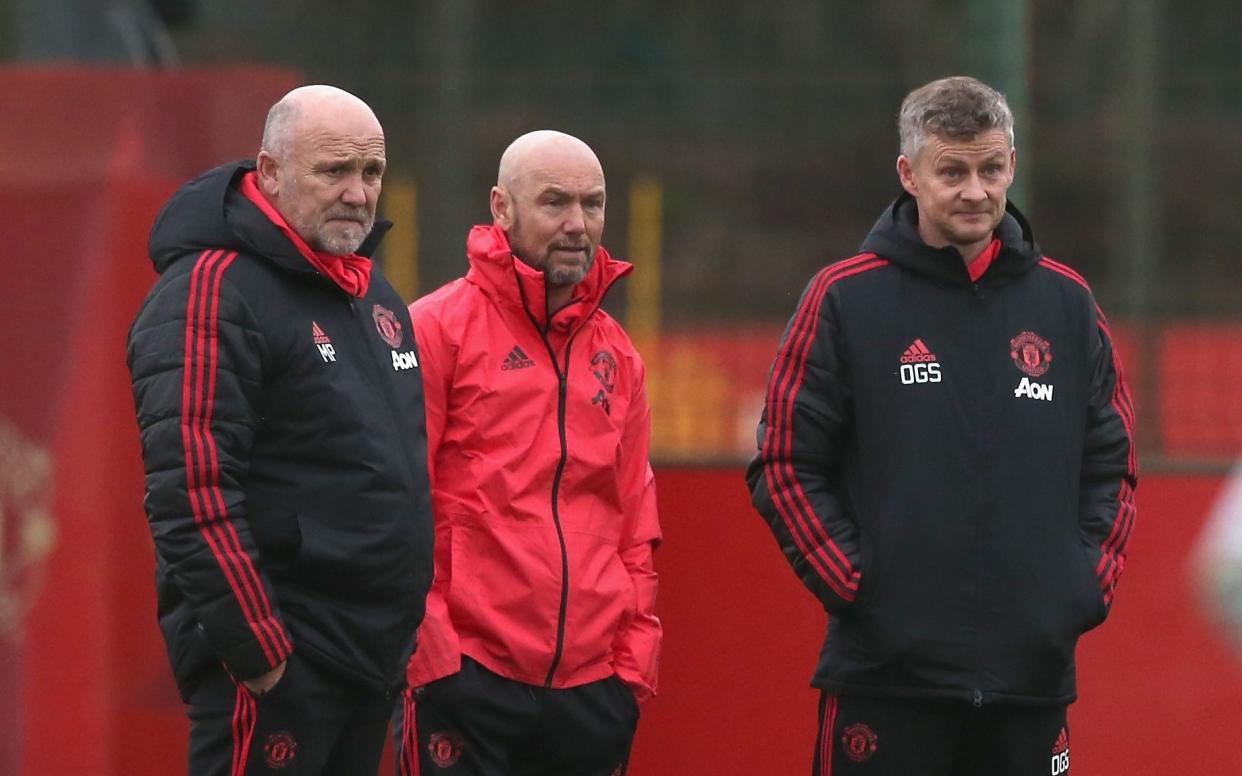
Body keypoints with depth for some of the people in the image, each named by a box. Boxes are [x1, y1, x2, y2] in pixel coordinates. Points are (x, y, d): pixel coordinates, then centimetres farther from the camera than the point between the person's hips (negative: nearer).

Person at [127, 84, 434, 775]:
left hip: (372, 659, 9)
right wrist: (254, 647, -21)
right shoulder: (213, 291, -12)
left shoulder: (377, 297, 17)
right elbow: (193, 491, -20)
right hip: (271, 667, -9)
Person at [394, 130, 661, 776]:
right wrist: (426, 646, -11)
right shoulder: (438, 329, -2)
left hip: (594, 689, 5)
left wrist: (636, 652, 11)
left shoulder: (615, 354, 16)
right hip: (464, 678, -5)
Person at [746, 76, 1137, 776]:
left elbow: (1114, 464, 16)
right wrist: (853, 585, -8)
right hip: (887, 668, -3)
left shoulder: (1067, 301, 11)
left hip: (1035, 666, 3)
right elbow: (785, 466, 1)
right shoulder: (845, 299, 2)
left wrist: (1092, 582, 3)